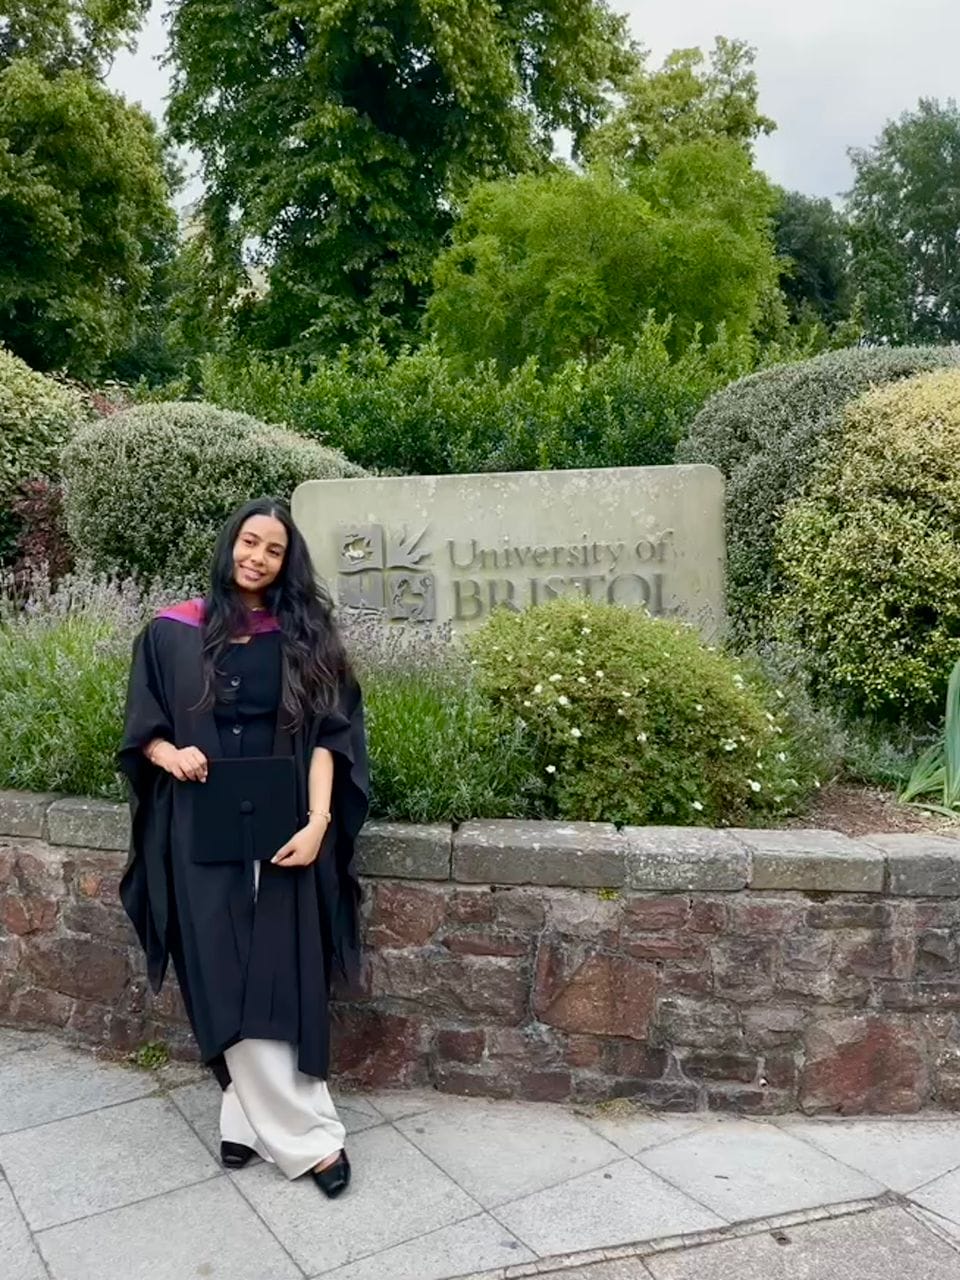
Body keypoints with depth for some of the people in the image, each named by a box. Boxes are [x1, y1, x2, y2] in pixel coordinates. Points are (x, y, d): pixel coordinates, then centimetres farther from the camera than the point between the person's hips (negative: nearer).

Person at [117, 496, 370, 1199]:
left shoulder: (305, 637, 3)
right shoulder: (171, 633, 4)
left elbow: (329, 737, -3)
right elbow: (142, 730, 9)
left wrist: (316, 822, -15)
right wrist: (171, 754, -13)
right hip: (204, 837, 0)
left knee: (279, 979, 1)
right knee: (230, 984, -1)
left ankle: (248, 1119, 17)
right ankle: (308, 1135, 10)